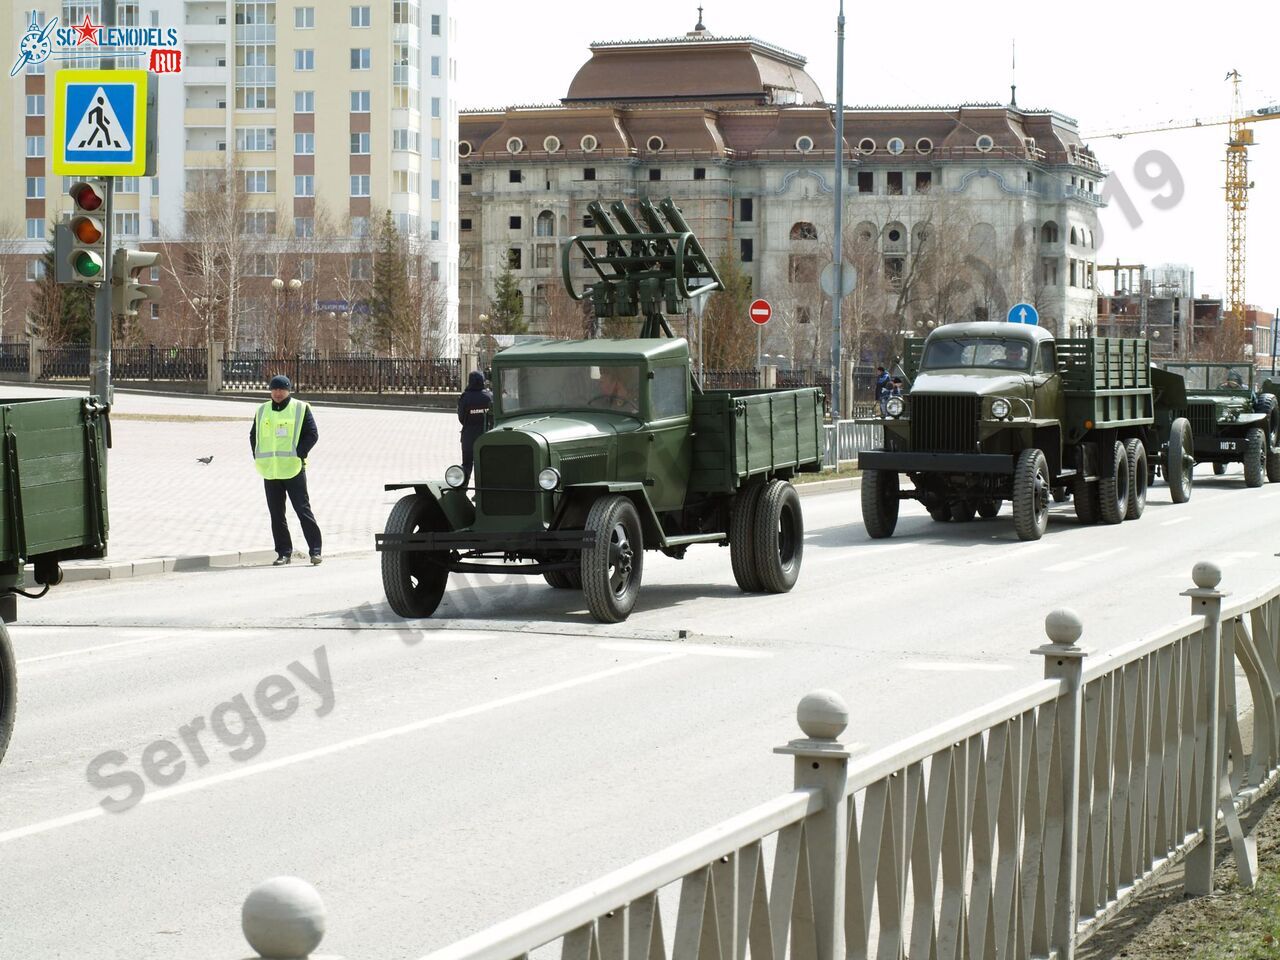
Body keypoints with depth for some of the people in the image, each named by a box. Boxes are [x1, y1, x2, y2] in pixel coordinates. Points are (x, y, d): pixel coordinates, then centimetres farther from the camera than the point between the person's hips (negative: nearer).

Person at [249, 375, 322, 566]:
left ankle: (315, 550, -1)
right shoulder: (262, 411, 12)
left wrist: (299, 454, -12)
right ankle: (283, 552, 12)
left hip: (293, 469, -4)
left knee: (303, 510, -4)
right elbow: (254, 435, 19)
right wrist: (258, 458, 6)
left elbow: (312, 434, -3)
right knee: (276, 514, 6)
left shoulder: (301, 409, -1)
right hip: (270, 471, 4)